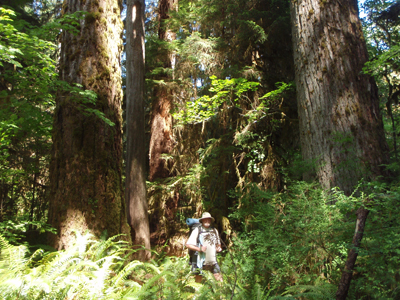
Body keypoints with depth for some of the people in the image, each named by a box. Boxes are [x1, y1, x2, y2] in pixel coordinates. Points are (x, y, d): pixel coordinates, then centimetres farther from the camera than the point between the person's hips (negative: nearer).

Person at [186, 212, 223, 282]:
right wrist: (199, 249, -19)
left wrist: (219, 248, 4)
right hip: (201, 261, -4)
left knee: (219, 279, -1)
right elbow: (188, 244, -8)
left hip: (213, 261, 4)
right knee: (198, 281, 5)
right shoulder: (197, 230, -4)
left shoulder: (214, 231, 12)